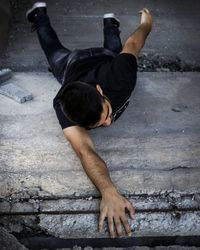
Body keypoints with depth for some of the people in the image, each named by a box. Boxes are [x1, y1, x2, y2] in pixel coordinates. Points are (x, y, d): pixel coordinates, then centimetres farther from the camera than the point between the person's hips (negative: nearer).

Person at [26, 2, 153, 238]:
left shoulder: (119, 77, -51)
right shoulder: (64, 107, -53)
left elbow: (131, 44, -30)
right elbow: (85, 150, -65)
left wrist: (146, 23, -7)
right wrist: (109, 192, -82)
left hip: (106, 61, 1)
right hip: (73, 65, 0)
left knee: (113, 48, 40)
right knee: (55, 50, 36)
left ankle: (109, 23, 67)